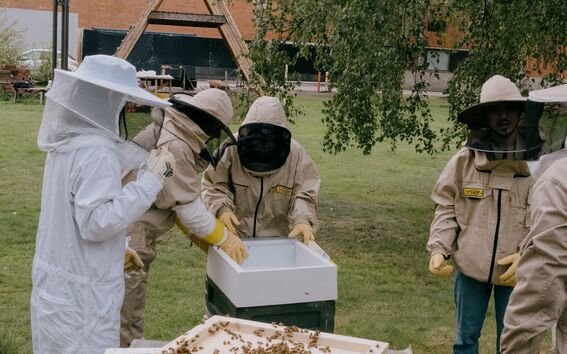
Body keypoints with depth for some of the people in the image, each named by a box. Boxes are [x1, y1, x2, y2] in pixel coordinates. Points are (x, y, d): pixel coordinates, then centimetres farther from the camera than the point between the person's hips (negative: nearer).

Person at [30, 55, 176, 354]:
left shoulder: (66, 141, 5)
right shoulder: (96, 152, -23)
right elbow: (96, 222, -25)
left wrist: (147, 171, 10)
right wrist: (149, 180, -24)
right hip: (82, 294, -9)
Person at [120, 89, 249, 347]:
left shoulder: (170, 133, 9)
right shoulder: (173, 147, -22)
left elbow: (178, 198, 13)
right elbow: (189, 206, -19)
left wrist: (201, 235, 11)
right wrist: (224, 238, -8)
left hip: (134, 232, 10)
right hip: (128, 235, -10)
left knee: (132, 315, 19)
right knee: (126, 321, -1)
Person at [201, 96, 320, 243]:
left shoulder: (296, 154, -13)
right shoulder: (231, 148, -16)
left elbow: (304, 194, -10)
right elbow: (212, 185, -8)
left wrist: (302, 220, -29)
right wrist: (221, 208, -28)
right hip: (233, 234, -1)